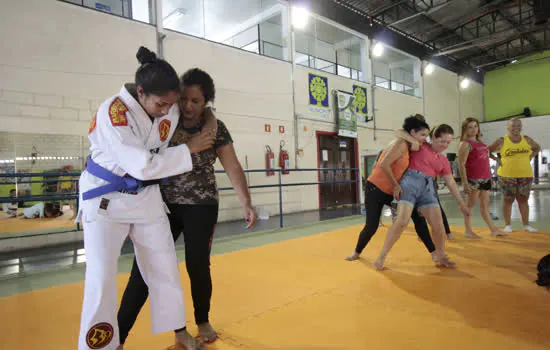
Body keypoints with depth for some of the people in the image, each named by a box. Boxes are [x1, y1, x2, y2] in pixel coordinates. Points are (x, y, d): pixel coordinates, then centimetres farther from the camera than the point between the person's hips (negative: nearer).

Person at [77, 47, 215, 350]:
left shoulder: (172, 108, -8)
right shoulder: (112, 113, -25)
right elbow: (144, 165, -30)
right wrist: (189, 149, -23)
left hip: (147, 196, 5)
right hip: (106, 197, -4)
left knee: (164, 266, 11)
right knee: (101, 276, -3)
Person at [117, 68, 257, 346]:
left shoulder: (215, 128, -6)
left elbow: (233, 167, -11)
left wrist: (246, 203, -21)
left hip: (201, 207, -1)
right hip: (164, 205, 2)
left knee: (198, 266, 4)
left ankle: (203, 322, 31)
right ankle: (118, 336, 13)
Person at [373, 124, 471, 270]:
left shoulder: (444, 161, 22)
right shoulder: (420, 145, 9)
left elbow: (451, 183, 22)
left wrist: (462, 204, 20)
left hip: (427, 188, 6)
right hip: (410, 182, -6)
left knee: (438, 225, -2)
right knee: (402, 221, -20)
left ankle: (441, 258, 21)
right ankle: (382, 257, -10)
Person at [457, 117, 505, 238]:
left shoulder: (480, 142, 15)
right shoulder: (465, 144, -9)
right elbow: (461, 165, -15)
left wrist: (489, 177, 16)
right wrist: (465, 183, -21)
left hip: (486, 178, 8)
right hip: (473, 179, -7)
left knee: (485, 204, 14)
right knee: (471, 204, 0)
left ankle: (493, 230, 22)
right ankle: (468, 231, 8)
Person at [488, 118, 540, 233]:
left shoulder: (526, 139, 7)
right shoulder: (502, 141, -4)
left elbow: (537, 148, 23)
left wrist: (530, 157, 9)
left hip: (525, 175, 3)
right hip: (507, 176, -3)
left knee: (523, 200, 8)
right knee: (508, 200, 4)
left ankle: (526, 224, 17)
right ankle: (507, 225, 12)